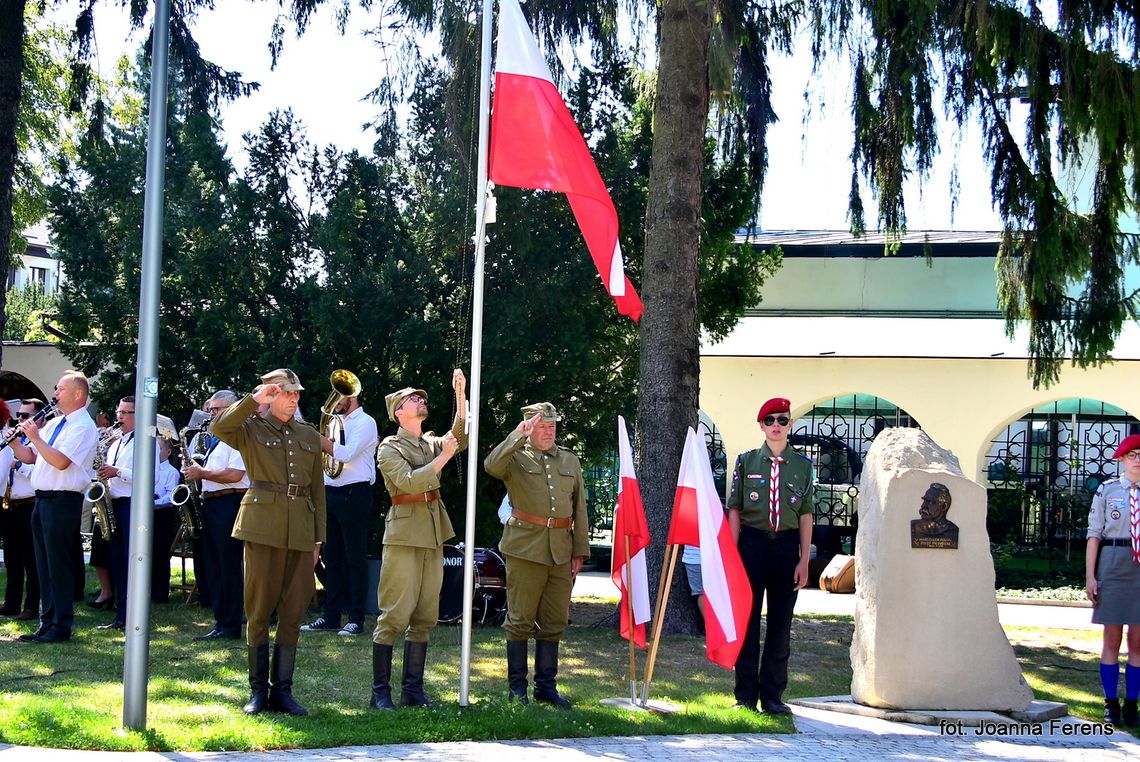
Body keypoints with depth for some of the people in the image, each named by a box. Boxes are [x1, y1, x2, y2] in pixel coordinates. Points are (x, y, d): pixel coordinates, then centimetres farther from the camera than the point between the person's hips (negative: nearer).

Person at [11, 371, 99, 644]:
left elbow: (60, 461, -22)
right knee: (44, 566, 11)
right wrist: (15, 440, 1)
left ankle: (61, 626, 1)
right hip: (42, 499, 9)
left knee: (59, 565, -5)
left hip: (63, 501, -9)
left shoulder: (84, 427, -10)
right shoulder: (53, 424, 18)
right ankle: (47, 623, 17)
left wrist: (35, 437, -15)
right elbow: (29, 457, 19)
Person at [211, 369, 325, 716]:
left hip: (301, 531, 4)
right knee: (259, 610, 0)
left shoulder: (310, 436, 16)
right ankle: (258, 691, 9)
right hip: (263, 526, -3)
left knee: (293, 612, 4)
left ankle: (282, 690, 11)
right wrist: (254, 400, -18)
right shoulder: (251, 429, 5)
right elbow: (218, 427, -17)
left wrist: (318, 538, 11)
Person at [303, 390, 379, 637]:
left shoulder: (365, 423, -5)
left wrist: (319, 439, -15)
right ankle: (331, 616, 15)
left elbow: (346, 454, -19)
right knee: (331, 556, 9)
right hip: (331, 493, 8)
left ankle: (356, 619, 0)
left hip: (354, 494, -8)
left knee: (355, 557, -3)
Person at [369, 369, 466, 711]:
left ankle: (413, 689, 12)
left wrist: (461, 394, -7)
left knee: (425, 617, 6)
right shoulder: (389, 447, -1)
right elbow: (407, 481, -15)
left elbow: (461, 438, 0)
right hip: (404, 535, -6)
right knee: (395, 615, -8)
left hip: (433, 536, 7)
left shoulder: (432, 443, 17)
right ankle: (380, 692, -2)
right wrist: (443, 458, -14)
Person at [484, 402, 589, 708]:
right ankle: (517, 687, 10)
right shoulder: (516, 457, 1)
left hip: (561, 552, 5)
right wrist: (520, 436, -26)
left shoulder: (570, 461, 15)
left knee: (555, 622, 8)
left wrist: (580, 551, 10)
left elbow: (579, 508, 15)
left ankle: (546, 686, 18)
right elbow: (492, 466, -23)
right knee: (520, 619, 0)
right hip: (526, 548, -4)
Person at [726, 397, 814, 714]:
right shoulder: (746, 461, 4)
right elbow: (734, 510, 3)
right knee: (747, 621, 2)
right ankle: (746, 696, 10)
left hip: (787, 545, 1)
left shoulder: (802, 465, 7)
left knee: (781, 625, 5)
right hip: (752, 543, -1)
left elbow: (806, 516, 6)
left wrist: (804, 560, 0)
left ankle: (772, 696, 14)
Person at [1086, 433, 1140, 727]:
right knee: (1112, 638, 4)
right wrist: (1090, 576, -5)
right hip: (1114, 563, -2)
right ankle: (1111, 704, 12)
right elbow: (1094, 534, 0)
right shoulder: (1107, 490, 2)